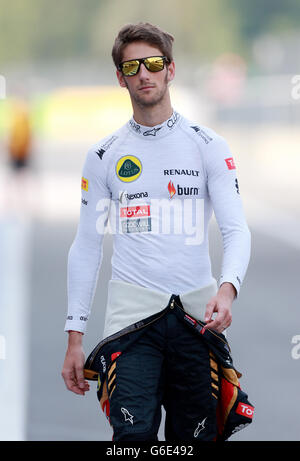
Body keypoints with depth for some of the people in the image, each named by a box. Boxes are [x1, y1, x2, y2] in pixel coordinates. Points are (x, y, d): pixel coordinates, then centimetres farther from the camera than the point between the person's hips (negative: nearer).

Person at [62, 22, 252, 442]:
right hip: (132, 310, 0)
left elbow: (236, 229, -2)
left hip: (197, 313, 0)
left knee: (195, 435, 4)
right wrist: (75, 338, 6)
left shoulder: (208, 146, 5)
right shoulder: (104, 155, 8)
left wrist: (227, 289, -22)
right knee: (134, 435, -16)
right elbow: (87, 246, 11)